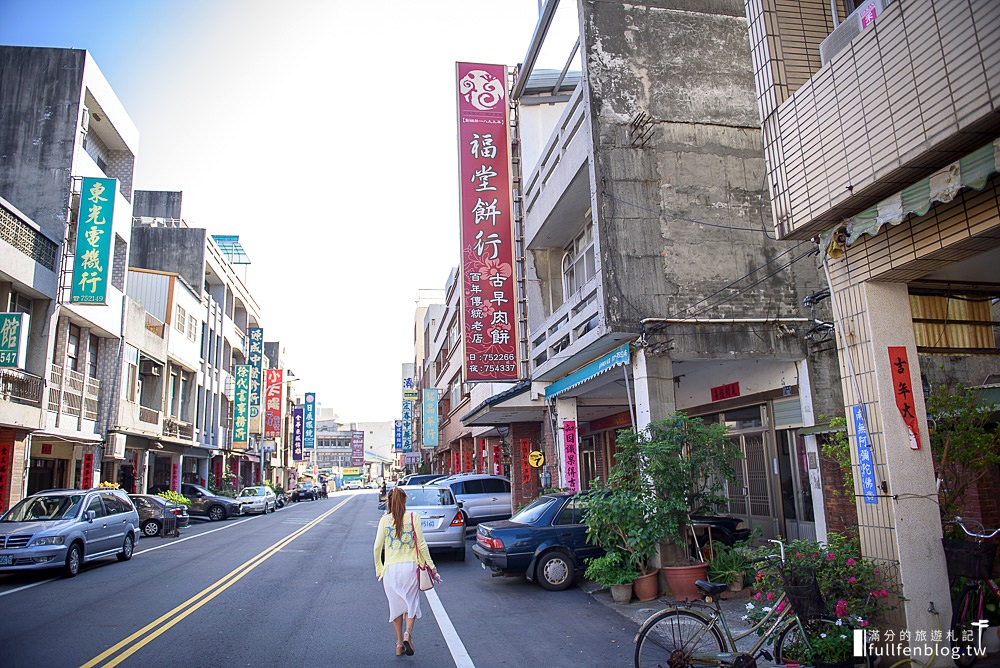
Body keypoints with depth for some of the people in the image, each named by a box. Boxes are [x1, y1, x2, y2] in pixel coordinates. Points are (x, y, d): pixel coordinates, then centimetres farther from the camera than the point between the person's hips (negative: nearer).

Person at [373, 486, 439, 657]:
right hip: (411, 566, -1)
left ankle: (399, 644, 17)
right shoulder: (413, 517, -3)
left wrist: (378, 569, 11)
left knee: (396, 604, 14)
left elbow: (377, 547, -2)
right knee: (412, 602, 13)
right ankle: (408, 633, -10)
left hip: (391, 568, 1)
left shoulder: (385, 519, -1)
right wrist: (432, 567, 3)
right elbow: (421, 544, -4)